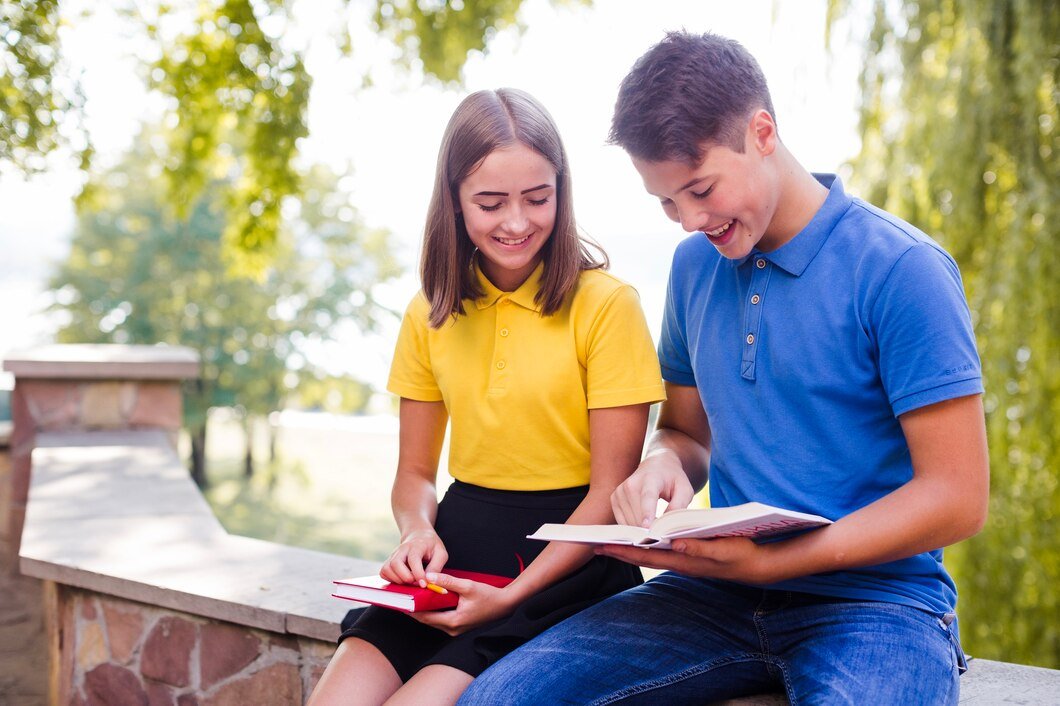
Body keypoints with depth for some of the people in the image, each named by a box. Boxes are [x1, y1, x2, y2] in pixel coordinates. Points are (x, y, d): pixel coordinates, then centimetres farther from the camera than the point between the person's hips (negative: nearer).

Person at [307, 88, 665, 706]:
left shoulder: (606, 303, -7)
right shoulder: (431, 315, 10)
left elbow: (611, 492, -7)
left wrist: (510, 596, -17)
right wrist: (418, 531, -7)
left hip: (566, 564, -4)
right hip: (460, 552, 5)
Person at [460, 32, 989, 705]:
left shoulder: (901, 268, -10)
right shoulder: (696, 264, 11)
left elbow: (956, 498, -12)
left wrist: (768, 562, -18)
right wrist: (665, 464, -3)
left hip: (874, 596, -5)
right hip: (722, 597, 6)